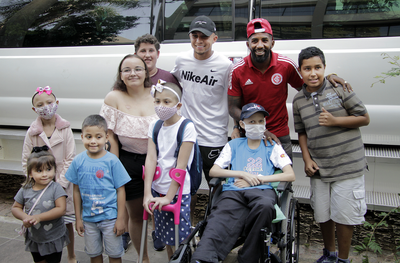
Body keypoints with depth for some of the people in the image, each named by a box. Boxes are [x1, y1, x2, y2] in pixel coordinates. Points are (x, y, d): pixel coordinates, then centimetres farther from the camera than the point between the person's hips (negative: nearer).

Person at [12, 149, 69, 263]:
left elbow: (61, 209, -24)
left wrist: (39, 217, -30)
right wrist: (24, 217, -18)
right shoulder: (25, 190, -6)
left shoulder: (56, 188, -17)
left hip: (54, 238, -4)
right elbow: (15, 208, 3)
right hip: (34, 238, 4)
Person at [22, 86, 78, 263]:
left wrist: (60, 184, -12)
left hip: (63, 184, 0)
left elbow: (70, 159, -6)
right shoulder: (32, 132, -1)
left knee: (67, 222, 11)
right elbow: (26, 162, 2)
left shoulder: (65, 129, -4)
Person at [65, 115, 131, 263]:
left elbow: (120, 190, -9)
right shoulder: (78, 161, -4)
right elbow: (77, 191, 4)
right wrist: (78, 218, 6)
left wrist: (120, 219, -9)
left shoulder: (112, 161, -13)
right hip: (88, 218, 3)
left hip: (110, 217, -3)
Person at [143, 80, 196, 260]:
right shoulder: (154, 127, 3)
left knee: (179, 239, 3)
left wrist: (169, 196, -17)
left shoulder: (186, 127, -14)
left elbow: (181, 165, -17)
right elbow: (151, 159, -6)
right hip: (157, 190, 5)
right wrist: (147, 193, -13)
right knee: (166, 237, 17)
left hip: (178, 191, -5)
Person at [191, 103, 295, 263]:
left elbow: (291, 175, 10)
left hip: (261, 190, 0)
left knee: (265, 205, -39)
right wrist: (243, 174, 2)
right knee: (219, 224, -33)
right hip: (233, 192, 1)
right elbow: (213, 171, 16)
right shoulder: (233, 145, 24)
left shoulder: (272, 147, 22)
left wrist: (258, 179, 1)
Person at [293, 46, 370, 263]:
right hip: (318, 168, 4)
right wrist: (307, 159, 2)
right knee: (322, 214, 14)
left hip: (347, 165, -3)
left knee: (344, 215, 4)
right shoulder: (298, 100, 4)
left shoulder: (339, 88, -8)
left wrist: (335, 121, -18)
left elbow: (365, 118, -4)